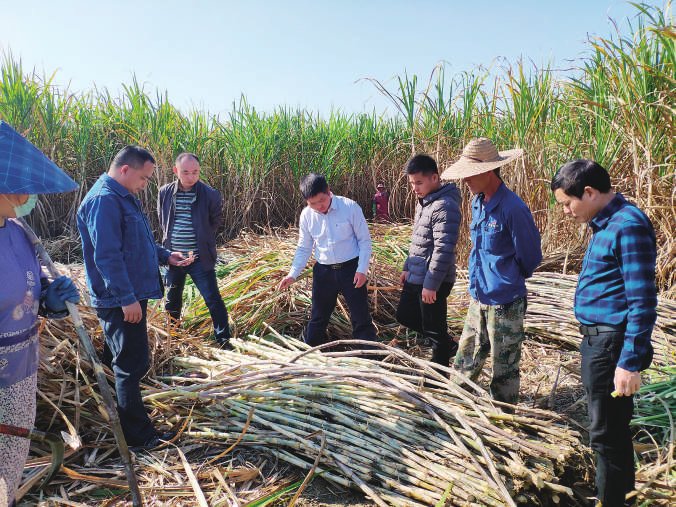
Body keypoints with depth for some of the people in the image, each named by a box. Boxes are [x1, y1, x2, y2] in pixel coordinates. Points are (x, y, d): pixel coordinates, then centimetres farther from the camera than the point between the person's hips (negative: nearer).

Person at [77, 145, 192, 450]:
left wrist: (165, 256, 11)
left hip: (132, 296, 11)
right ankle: (138, 435, 10)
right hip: (121, 301, -11)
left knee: (127, 362, 20)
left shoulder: (124, 197, 14)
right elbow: (107, 256, -24)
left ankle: (130, 422, 35)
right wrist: (127, 299, -24)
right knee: (132, 365, -2)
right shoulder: (104, 200, -19)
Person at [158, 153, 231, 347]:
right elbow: (163, 222, 13)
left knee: (213, 300, -3)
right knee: (172, 301, 19)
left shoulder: (210, 195, -11)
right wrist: (170, 241, 7)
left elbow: (216, 222, 2)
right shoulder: (165, 193, -2)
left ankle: (224, 341, 10)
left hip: (200, 258, -3)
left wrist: (202, 241, 0)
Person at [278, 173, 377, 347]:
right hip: (323, 271, 3)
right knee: (318, 317, 16)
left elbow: (364, 240, -7)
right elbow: (304, 248, 5)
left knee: (361, 317, 3)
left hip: (351, 268, -3)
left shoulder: (350, 207, -14)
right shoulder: (306, 215, -4)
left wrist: (362, 269, -14)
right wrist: (293, 274, -7)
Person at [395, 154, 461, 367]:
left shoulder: (445, 206, -21)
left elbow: (443, 250, -25)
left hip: (432, 282, -10)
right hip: (416, 277, 10)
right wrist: (408, 267, 20)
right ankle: (448, 344, 34)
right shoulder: (424, 201, 10)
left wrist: (431, 284, -23)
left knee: (434, 329, 5)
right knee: (404, 315, 20)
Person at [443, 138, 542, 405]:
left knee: (504, 371, 10)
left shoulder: (512, 208, -21)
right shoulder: (477, 202, 6)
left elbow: (530, 257, -10)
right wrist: (479, 281, 14)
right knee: (464, 363, 19)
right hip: (478, 300, 8)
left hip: (504, 304, -7)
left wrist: (510, 280, 5)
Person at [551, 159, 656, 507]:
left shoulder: (628, 226, -18)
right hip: (595, 339, 10)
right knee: (611, 429, 22)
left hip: (612, 344, -10)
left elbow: (643, 303, -20)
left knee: (607, 434, 3)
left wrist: (631, 362, -21)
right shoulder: (605, 224, 11)